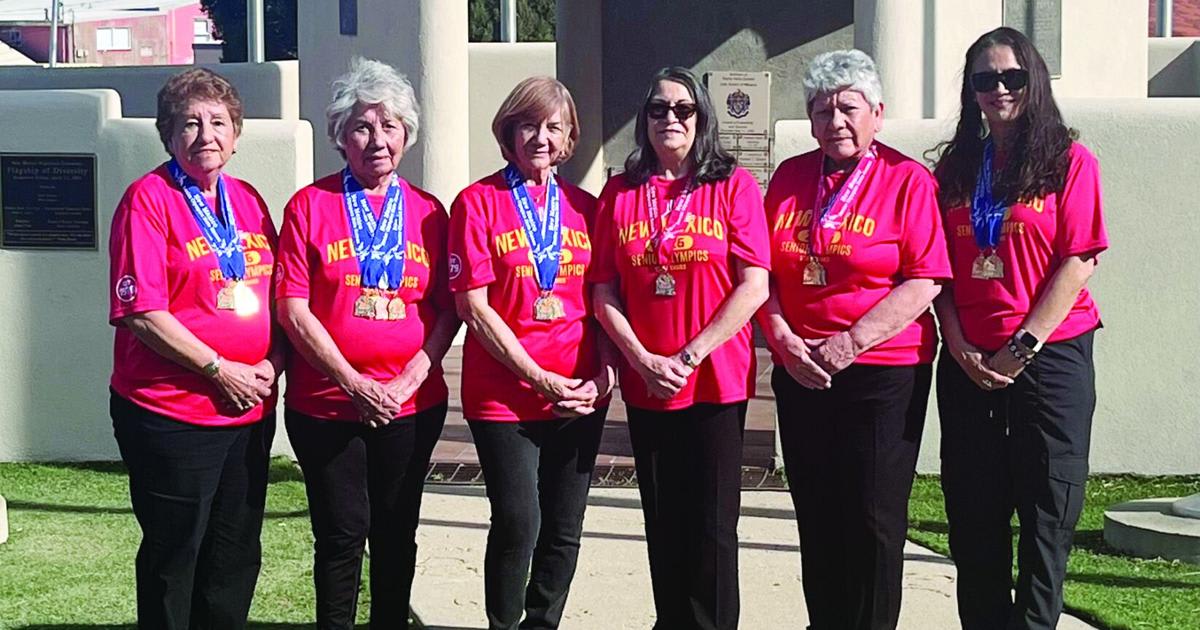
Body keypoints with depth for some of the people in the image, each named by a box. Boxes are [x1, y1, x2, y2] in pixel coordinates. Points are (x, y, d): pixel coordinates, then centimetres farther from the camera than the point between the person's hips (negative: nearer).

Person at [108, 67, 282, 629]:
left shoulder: (247, 199, 11)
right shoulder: (149, 198, -8)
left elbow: (276, 294, 16)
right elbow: (141, 313, -15)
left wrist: (273, 363, -2)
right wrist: (220, 370, -15)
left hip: (250, 412, 6)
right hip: (172, 414, -6)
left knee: (237, 555, 15)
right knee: (173, 556, 5)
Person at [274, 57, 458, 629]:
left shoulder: (427, 212, 7)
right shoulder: (310, 206, -1)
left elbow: (448, 309, 4)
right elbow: (293, 308, -7)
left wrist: (411, 378, -10)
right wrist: (354, 384, -13)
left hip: (413, 404, 2)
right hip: (326, 404, -2)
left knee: (396, 533, 12)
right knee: (342, 532, 2)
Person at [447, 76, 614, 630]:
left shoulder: (584, 208, 10)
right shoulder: (477, 203, -2)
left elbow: (604, 302, 13)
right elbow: (474, 307, -8)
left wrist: (604, 373, -3)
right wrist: (540, 378, -12)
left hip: (581, 396, 4)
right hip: (504, 396, -4)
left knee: (564, 530, 9)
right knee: (518, 523, -8)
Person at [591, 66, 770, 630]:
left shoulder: (733, 185, -2)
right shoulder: (619, 193, 7)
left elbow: (754, 285, -9)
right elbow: (604, 293, 5)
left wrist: (688, 357, -13)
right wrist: (642, 360, -9)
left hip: (717, 381, -3)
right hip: (645, 386, 3)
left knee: (712, 526, 1)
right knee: (663, 523, 12)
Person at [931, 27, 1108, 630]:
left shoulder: (1069, 162, 0)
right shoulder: (955, 169, 11)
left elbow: (1078, 262, -7)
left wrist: (1022, 347, -13)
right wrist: (959, 348, -6)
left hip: (1051, 355, -3)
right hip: (969, 365, 4)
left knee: (1046, 510, 0)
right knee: (973, 513, 7)